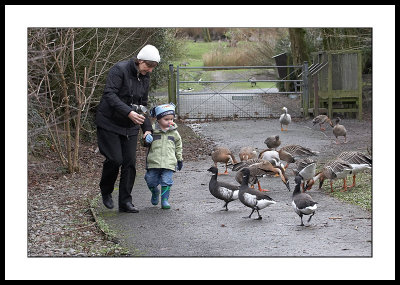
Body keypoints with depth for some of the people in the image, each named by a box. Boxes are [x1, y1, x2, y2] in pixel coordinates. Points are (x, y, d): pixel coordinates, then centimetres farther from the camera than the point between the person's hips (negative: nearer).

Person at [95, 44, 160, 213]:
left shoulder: (145, 78, 8)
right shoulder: (119, 70, -15)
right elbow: (109, 94, -25)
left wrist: (147, 128, 7)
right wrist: (128, 112, -34)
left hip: (130, 126, 6)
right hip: (109, 123, -6)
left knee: (130, 162, -1)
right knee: (115, 159, -12)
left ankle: (125, 202, 6)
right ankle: (106, 192, 15)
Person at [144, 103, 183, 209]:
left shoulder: (174, 132, 8)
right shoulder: (153, 130, 1)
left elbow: (178, 146, 21)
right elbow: (144, 143, 9)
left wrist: (180, 159, 22)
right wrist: (146, 140, -15)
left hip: (169, 163, 1)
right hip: (154, 162, 0)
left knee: (166, 182, -6)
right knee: (151, 181, 5)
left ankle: (164, 200, 5)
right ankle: (155, 192, 35)